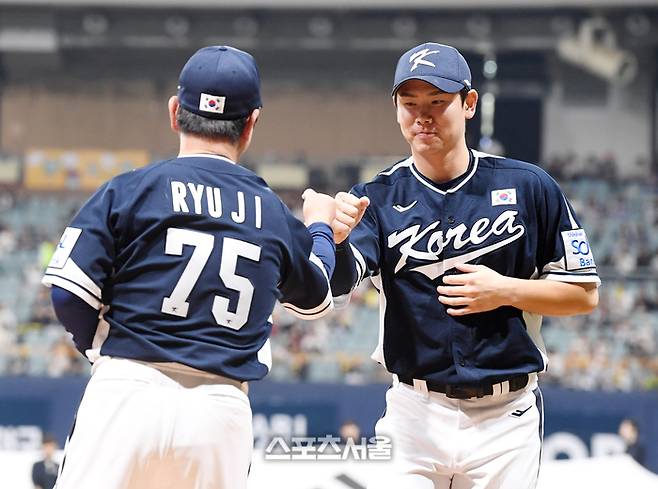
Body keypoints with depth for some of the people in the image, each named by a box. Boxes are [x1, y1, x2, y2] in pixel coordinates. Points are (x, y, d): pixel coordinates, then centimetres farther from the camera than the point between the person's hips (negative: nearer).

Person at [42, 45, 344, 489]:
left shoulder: (129, 190, 1)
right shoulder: (275, 215, 11)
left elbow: (70, 295, -4)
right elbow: (316, 298, 30)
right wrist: (320, 225, 50)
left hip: (128, 399, -3)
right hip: (222, 413, 3)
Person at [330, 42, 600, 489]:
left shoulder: (527, 187, 0)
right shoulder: (379, 199, 0)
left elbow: (585, 295, 3)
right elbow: (339, 284, -18)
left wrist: (505, 291, -12)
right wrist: (335, 239, -39)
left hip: (506, 417, 0)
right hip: (416, 414, 0)